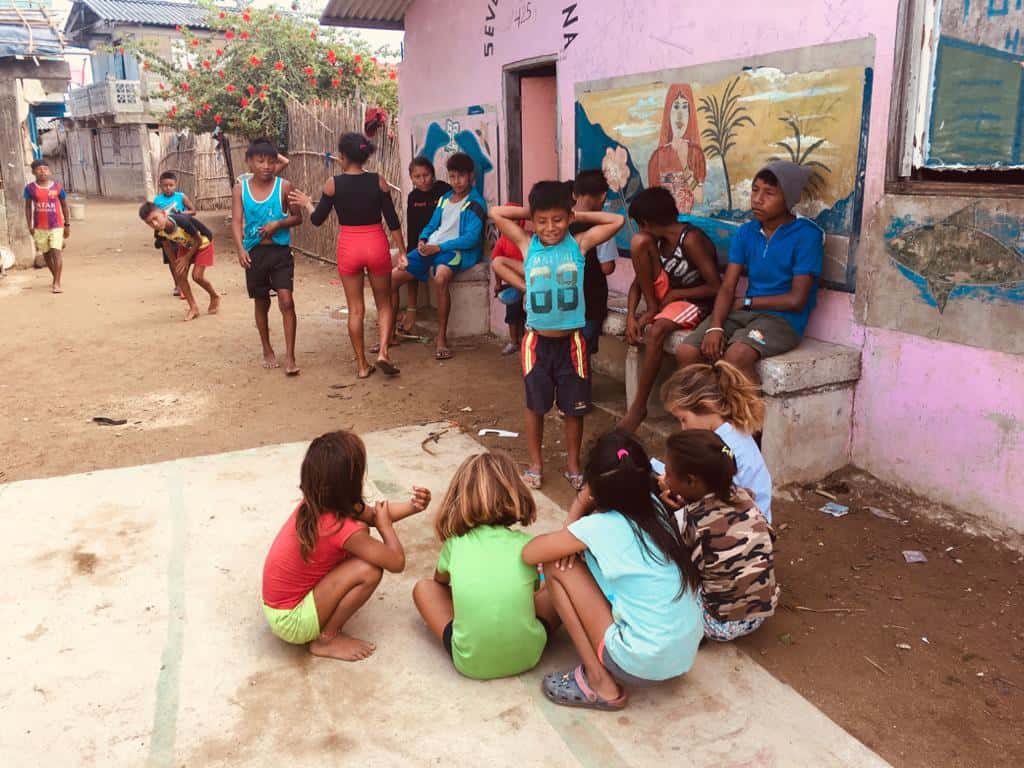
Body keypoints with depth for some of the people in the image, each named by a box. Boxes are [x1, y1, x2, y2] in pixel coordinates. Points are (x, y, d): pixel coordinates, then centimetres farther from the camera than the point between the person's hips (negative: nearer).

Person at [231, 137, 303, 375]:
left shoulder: (284, 186, -4)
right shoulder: (240, 189, -1)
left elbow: (298, 217, 1)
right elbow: (236, 222, -9)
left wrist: (278, 223, -18)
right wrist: (240, 249, -24)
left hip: (280, 251, -2)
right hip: (255, 252, 2)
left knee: (286, 301, -11)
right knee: (261, 303, 14)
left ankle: (290, 356, -6)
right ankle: (267, 351, 29)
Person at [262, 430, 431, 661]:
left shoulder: (314, 504, -7)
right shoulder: (341, 528, -31)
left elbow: (372, 513, 7)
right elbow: (397, 562, -21)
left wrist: (413, 506, -7)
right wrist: (386, 525, -5)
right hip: (291, 621, -8)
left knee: (360, 531, 3)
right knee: (369, 569, -22)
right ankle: (327, 638, -2)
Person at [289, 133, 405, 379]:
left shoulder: (333, 184, -6)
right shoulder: (378, 181, -5)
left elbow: (317, 220, 1)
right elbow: (393, 221, -4)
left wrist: (307, 203, 21)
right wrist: (402, 252, 4)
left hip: (348, 248, 0)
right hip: (376, 245, 0)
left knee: (355, 309, 10)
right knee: (384, 303, 15)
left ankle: (362, 365, 16)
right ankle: (383, 352, -4)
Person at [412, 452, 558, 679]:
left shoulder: (454, 545, -5)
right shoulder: (527, 544, -6)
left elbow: (440, 581, 18)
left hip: (469, 662, 0)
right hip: (527, 658, 1)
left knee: (423, 588, 16)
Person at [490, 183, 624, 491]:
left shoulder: (579, 244, -3)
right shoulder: (527, 245, -2)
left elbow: (617, 221, -4)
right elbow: (495, 213, -2)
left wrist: (578, 216, -1)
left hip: (571, 340, 0)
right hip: (537, 341, 0)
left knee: (574, 406, 11)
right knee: (535, 404, 12)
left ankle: (573, 465, 28)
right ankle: (535, 464, 29)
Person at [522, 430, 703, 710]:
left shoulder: (600, 527, -19)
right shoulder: (654, 507, -1)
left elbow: (528, 554, -9)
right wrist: (573, 539, -1)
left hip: (643, 665, -7)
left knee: (556, 567, -3)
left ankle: (599, 682, 1)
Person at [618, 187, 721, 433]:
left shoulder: (691, 239, -23)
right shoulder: (656, 238, 0)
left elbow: (716, 288, -24)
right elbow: (638, 281, 2)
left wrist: (674, 294, -16)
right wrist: (630, 315, -14)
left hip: (693, 301, -6)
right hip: (666, 293, 7)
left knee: (656, 331, -38)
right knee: (638, 242, -14)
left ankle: (639, 407, -23)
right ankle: (652, 309, -8)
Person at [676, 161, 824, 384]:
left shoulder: (806, 235, -9)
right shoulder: (745, 232, 8)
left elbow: (796, 300, -13)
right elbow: (727, 288, 2)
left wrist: (746, 303, -3)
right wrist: (715, 326, -16)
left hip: (783, 318, -5)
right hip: (743, 313, 6)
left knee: (735, 356, -34)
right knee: (686, 353, -15)